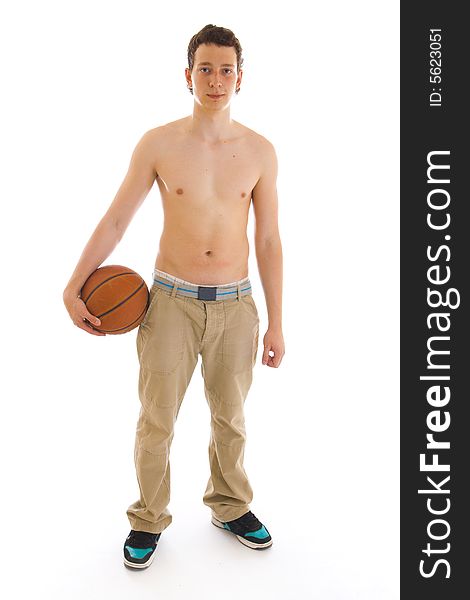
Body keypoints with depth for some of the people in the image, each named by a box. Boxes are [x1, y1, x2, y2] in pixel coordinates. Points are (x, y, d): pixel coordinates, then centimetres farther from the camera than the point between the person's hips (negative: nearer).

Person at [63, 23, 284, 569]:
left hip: (235, 304, 2)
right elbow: (114, 221, 1)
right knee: (156, 419, 7)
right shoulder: (158, 144, -4)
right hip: (171, 300, -1)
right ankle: (148, 520, 29)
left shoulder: (260, 151, 0)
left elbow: (268, 241, 3)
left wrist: (275, 323, 3)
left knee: (230, 416, 15)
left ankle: (231, 507, 38)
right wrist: (74, 286, -5)